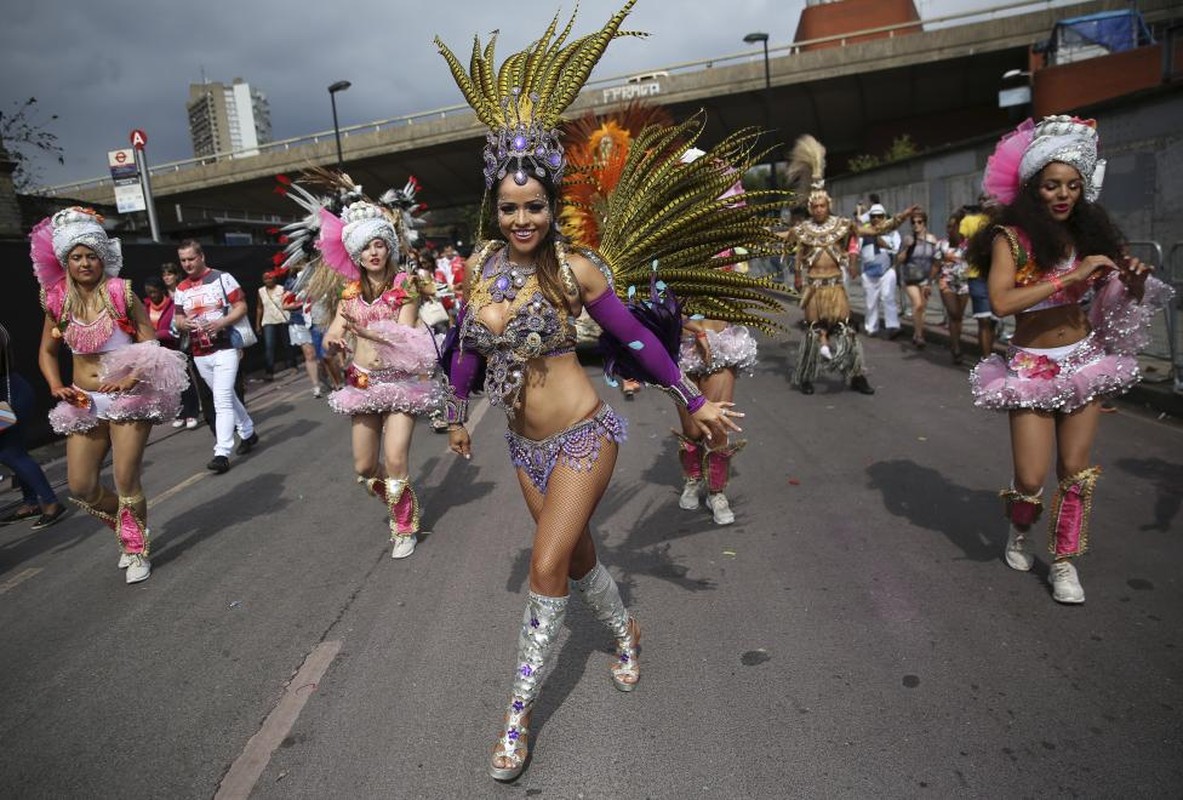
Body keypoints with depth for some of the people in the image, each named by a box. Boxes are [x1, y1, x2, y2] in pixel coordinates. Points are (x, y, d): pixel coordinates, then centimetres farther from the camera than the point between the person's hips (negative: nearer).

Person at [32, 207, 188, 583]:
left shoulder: (121, 294, -8)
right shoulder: (59, 302, 3)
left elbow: (152, 346, -9)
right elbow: (47, 351, 16)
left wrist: (131, 379, -24)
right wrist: (56, 386, -1)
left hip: (128, 398, -4)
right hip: (84, 403, 4)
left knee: (126, 480, -4)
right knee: (81, 487, 3)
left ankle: (137, 549, 18)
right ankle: (127, 528, 31)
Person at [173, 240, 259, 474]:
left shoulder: (222, 278, -4)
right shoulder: (181, 289, 11)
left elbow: (241, 307, -6)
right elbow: (178, 318, 15)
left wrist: (222, 322, -22)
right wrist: (182, 324, -10)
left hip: (225, 348, -6)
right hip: (200, 353, 6)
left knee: (222, 401, -12)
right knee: (226, 397, 16)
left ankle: (222, 453, -14)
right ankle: (248, 433, 34)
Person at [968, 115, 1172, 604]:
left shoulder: (1089, 233, 3)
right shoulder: (1011, 237, -11)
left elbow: (1120, 302, 7)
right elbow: (1001, 302, -25)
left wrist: (1134, 282, -15)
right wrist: (1070, 277, -28)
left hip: (1085, 362, 4)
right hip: (1032, 368, -4)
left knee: (1076, 469, 6)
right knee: (1031, 478, -2)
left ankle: (1064, 563, 22)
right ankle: (1018, 532, 32)